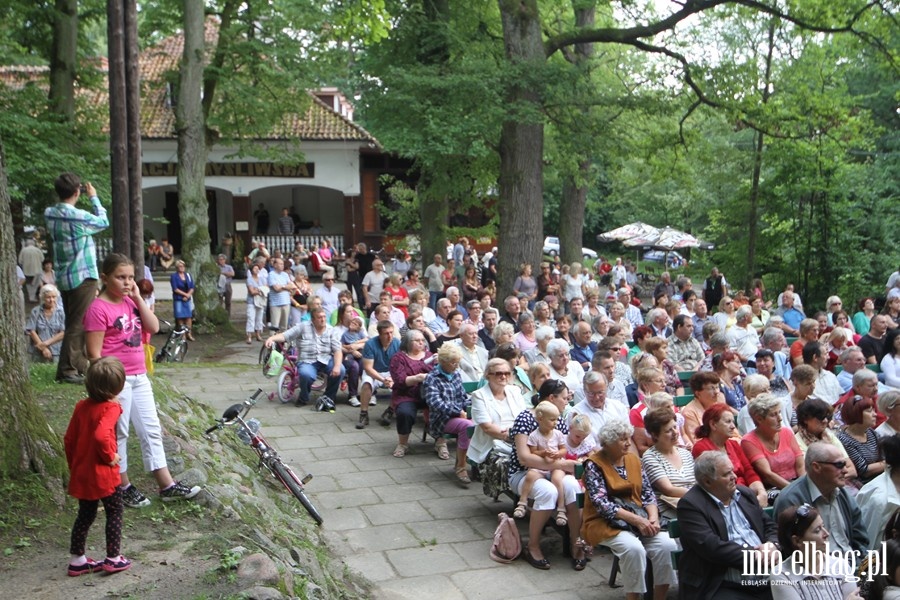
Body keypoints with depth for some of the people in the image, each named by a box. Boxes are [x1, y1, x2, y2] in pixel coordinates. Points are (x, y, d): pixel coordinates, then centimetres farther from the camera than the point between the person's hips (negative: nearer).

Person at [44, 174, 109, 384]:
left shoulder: (50, 214, 2)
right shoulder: (79, 216, -18)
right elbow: (103, 222, -1)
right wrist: (94, 197, 9)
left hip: (64, 277, 8)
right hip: (83, 277, -8)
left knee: (74, 323, 16)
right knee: (78, 325, -4)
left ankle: (80, 364, 26)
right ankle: (66, 370, -4)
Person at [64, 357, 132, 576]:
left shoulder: (82, 406, 3)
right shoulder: (111, 408, -18)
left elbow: (69, 439, 8)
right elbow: (101, 436, -34)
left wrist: (73, 465, 19)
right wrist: (110, 455, -17)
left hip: (80, 474, 7)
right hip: (103, 475, -7)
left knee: (85, 515, 20)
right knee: (115, 513, 11)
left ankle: (77, 560, 28)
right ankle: (113, 559, 16)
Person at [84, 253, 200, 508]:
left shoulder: (131, 302, 9)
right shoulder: (98, 309, -13)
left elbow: (154, 327, 0)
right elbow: (94, 353, -15)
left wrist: (138, 298, -4)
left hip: (139, 377, 8)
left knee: (152, 430, 10)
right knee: (118, 433, 6)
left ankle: (167, 486, 16)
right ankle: (124, 488, 20)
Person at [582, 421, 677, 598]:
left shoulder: (633, 460, 11)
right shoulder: (594, 465, -8)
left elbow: (648, 493, 8)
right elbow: (602, 504, -17)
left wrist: (653, 517, -12)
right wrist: (636, 519, -23)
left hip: (639, 518, 5)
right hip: (607, 522, -5)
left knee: (667, 544, -21)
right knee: (633, 548, -34)